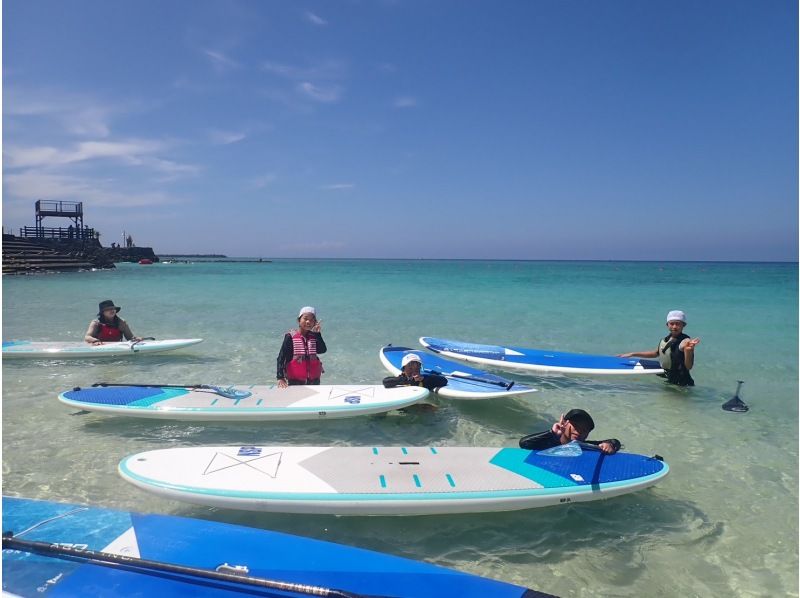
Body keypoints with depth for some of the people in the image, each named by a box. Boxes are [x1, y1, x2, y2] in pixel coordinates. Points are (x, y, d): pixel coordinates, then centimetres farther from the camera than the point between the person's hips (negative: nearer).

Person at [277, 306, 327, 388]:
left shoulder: (314, 336, 3)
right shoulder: (291, 337, -7)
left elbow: (322, 350, -14)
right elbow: (281, 357, -11)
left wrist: (318, 333, -17)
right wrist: (280, 378, -20)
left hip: (314, 380, 3)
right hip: (295, 381, -3)